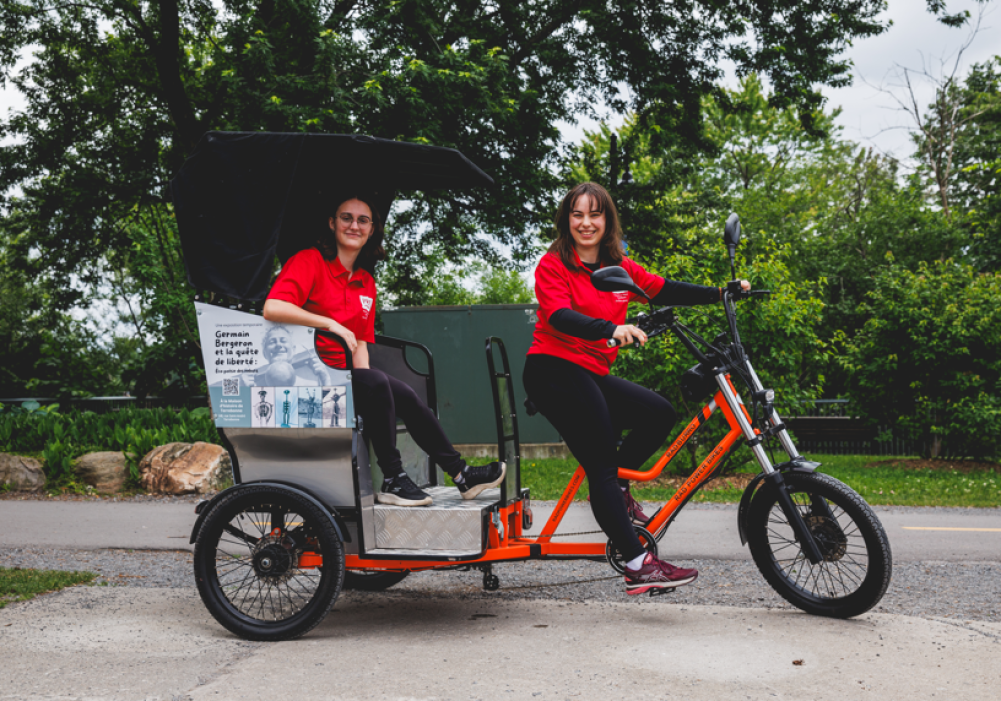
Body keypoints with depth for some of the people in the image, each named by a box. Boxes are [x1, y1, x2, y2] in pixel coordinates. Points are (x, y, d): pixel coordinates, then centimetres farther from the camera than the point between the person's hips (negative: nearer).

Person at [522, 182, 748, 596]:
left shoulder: (619, 267, 13)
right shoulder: (552, 265, -7)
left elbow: (665, 291, 13)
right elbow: (560, 316, -23)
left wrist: (721, 293, 4)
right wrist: (612, 329, -40)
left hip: (591, 374, 7)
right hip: (554, 370, -7)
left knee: (660, 414, -10)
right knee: (601, 464, -13)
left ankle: (614, 490, 8)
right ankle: (638, 566, -14)